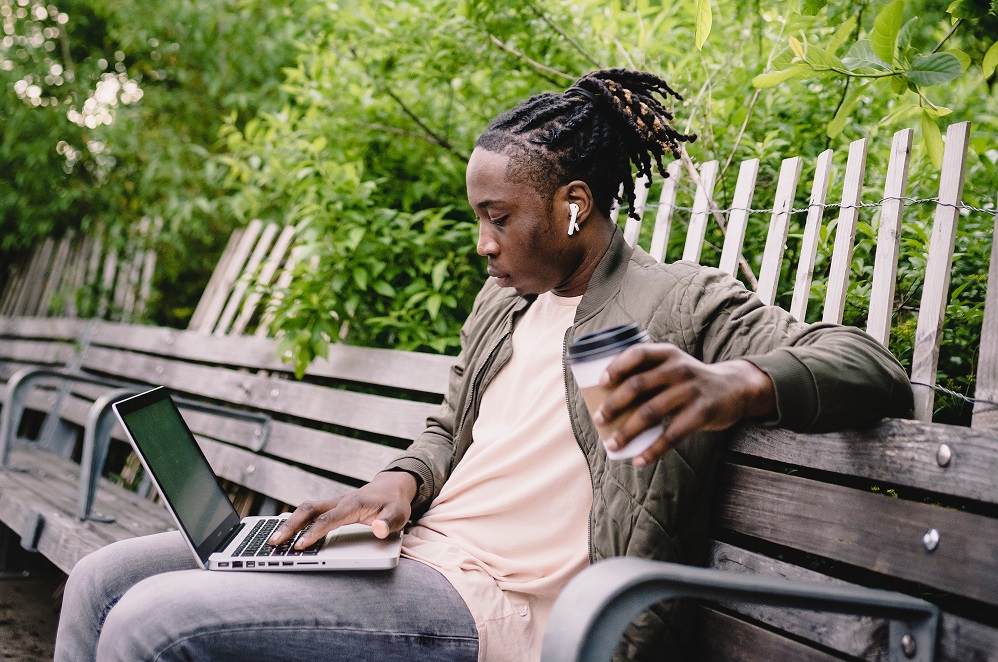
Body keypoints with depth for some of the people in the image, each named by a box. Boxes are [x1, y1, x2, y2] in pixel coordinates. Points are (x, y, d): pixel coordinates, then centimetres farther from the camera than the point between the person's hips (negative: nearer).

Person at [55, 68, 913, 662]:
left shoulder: (682, 306, -6)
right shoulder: (503, 300, 17)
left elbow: (874, 370, -14)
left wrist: (738, 384, -37)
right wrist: (400, 481, 2)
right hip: (418, 550, 8)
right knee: (105, 579, 3)